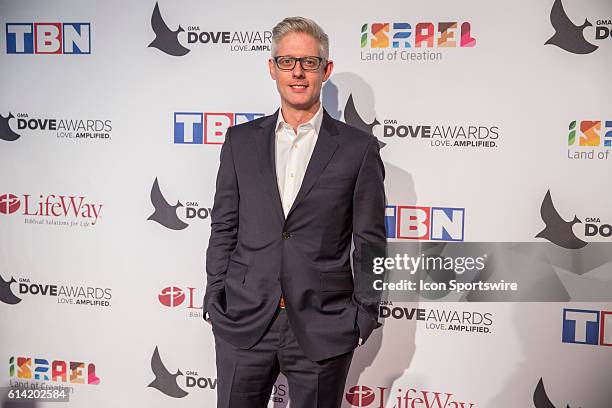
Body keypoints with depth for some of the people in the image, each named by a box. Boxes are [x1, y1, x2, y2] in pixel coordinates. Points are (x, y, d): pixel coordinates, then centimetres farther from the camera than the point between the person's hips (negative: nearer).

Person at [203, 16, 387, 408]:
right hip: (243, 320, 2)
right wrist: (214, 299, 5)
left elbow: (370, 242, 0)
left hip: (323, 327, -2)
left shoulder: (359, 148, -2)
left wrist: (364, 316, -2)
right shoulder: (241, 140, 6)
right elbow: (224, 227, 8)